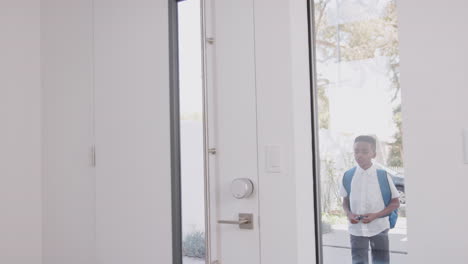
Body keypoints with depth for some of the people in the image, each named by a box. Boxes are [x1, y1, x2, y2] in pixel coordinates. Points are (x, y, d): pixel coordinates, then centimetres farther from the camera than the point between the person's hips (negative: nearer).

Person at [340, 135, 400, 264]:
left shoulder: (383, 176, -9)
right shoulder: (348, 176, -3)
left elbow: (395, 203, -2)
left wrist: (376, 215, -16)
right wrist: (349, 214, -12)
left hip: (379, 228, -1)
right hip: (356, 229, 1)